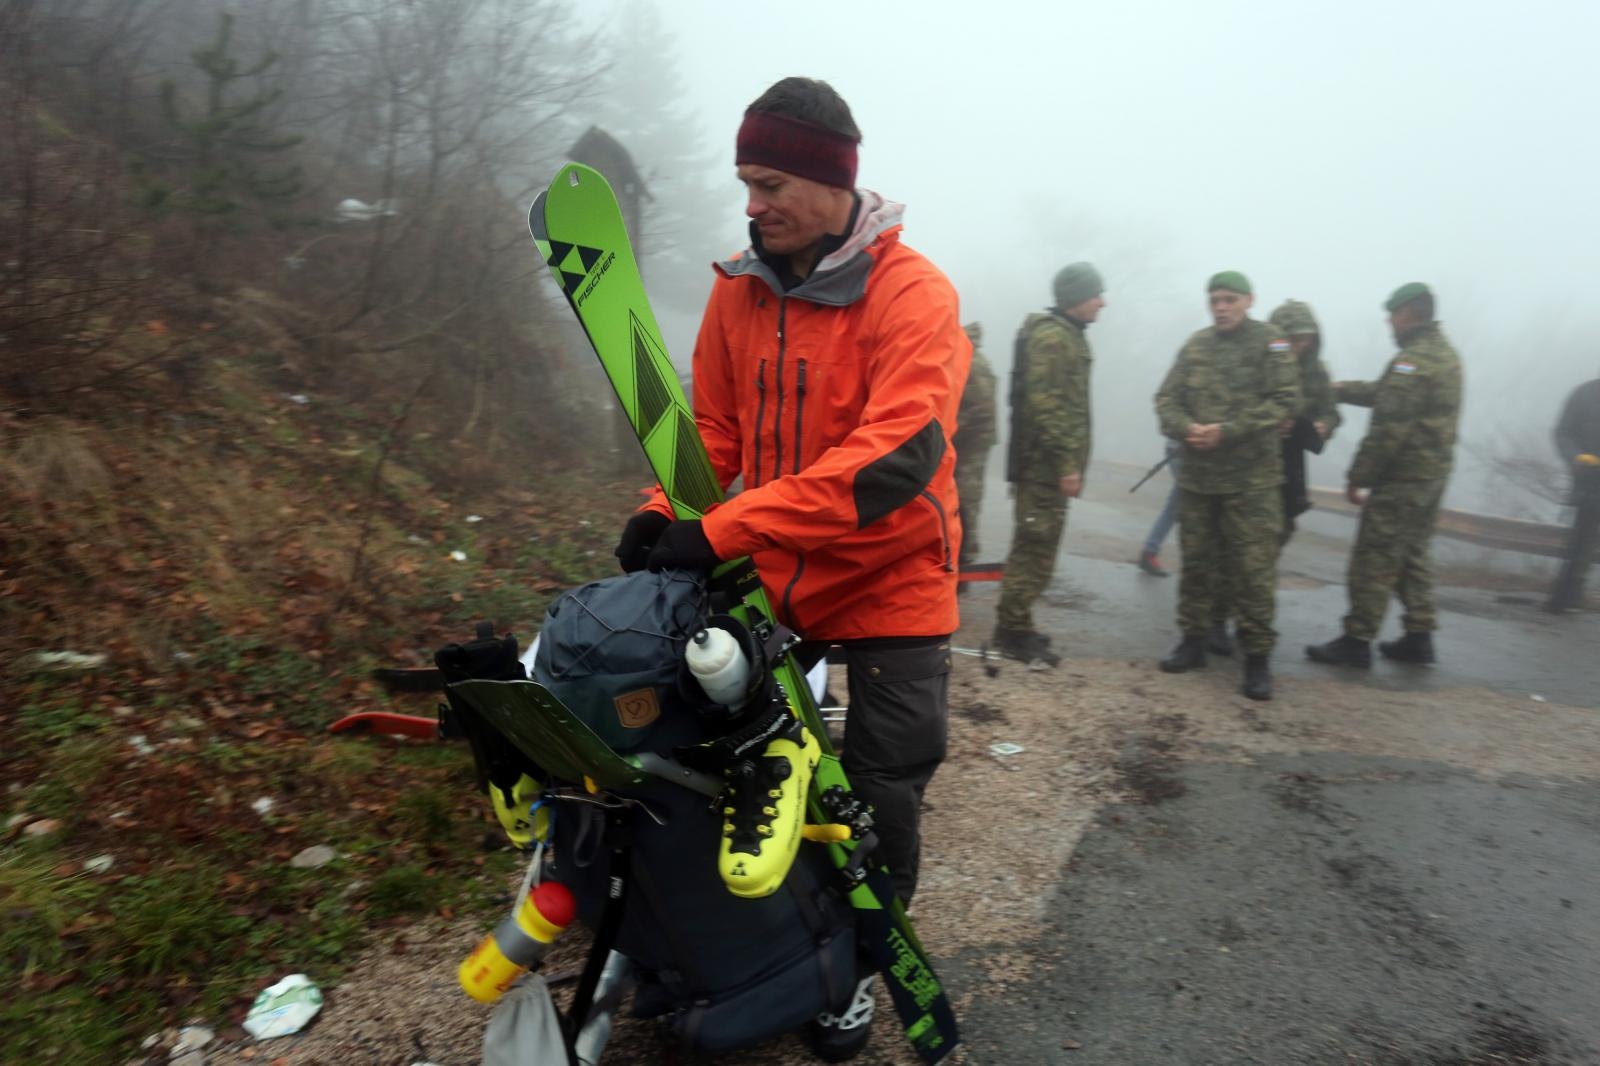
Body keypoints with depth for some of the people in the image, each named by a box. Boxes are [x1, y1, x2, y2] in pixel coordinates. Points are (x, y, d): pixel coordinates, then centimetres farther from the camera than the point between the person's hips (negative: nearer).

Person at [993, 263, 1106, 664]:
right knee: (1035, 547, -5)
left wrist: (1070, 459, 21)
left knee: (1034, 546, 14)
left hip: (1047, 463, 10)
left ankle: (1015, 626, 23)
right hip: (1046, 463, -10)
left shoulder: (1066, 335, 18)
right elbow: (1046, 405, -22)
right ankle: (1013, 631, 2)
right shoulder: (1051, 336, -14)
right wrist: (1067, 463, -23)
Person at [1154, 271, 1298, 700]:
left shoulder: (1270, 342, -2)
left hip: (1252, 477, -4)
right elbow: (1166, 399, 7)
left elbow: (1284, 400, -10)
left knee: (1253, 568, -3)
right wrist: (1185, 428, -14)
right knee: (1197, 562, 12)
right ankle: (1193, 640, 25)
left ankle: (1258, 656, 7)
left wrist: (1228, 431, -19)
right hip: (1197, 474, 4)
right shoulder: (1196, 345, 9)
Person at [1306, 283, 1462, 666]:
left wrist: (1357, 477, -16)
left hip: (1402, 477, -10)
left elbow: (1387, 430, -22)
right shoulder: (1444, 353, 14)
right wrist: (1340, 389, 22)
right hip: (1433, 472, 10)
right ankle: (1419, 637, 22)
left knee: (1375, 560, -4)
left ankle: (1356, 642, 1)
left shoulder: (1411, 362, -18)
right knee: (1414, 553, 17)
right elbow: (1386, 394, 22)